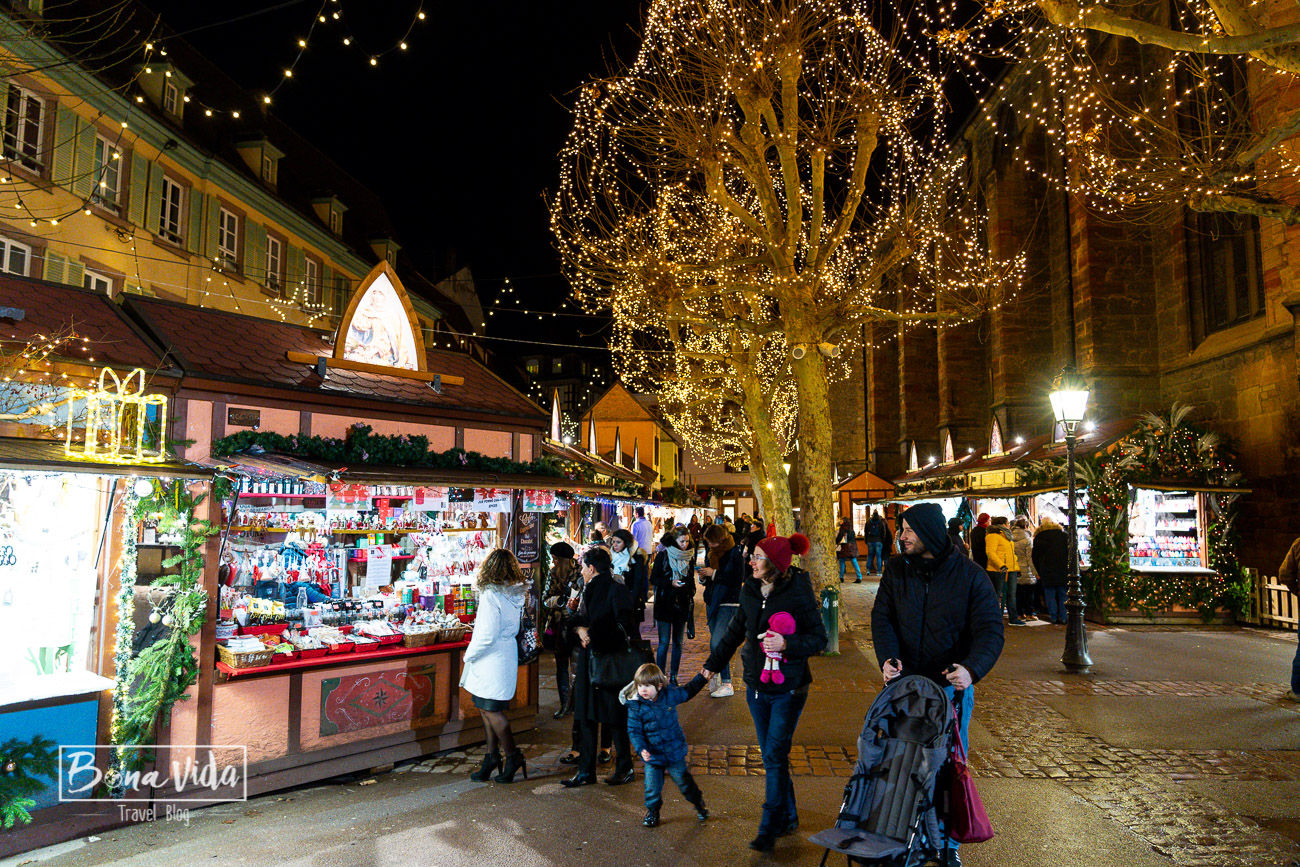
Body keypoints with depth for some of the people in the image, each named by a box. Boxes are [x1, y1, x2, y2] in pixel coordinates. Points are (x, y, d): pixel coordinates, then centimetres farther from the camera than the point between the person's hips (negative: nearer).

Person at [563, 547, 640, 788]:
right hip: (588, 661, 8)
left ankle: (625, 768, 20)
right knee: (586, 716, 9)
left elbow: (625, 622, -20)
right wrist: (579, 629, -10)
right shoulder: (589, 591, 13)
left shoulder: (616, 590, -13)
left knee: (615, 717, 4)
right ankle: (586, 771, 17)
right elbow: (576, 620, 11)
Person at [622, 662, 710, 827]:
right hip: (652, 755, 0)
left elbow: (687, 692, 10)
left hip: (674, 751, 1)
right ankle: (652, 812, 31)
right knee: (652, 788, 5)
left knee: (684, 781, 14)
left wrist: (702, 678, 4)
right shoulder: (635, 706, -15)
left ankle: (699, 804, 38)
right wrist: (641, 749, -25)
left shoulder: (670, 695, -11)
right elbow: (634, 731, -11)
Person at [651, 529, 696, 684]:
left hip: (681, 605, 4)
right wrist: (671, 582, -18)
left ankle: (673, 676, 17)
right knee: (664, 642, -3)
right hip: (664, 605, -4)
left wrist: (690, 591, -1)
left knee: (678, 642, 8)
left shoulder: (690, 557, 8)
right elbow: (653, 579, -5)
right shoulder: (663, 556, -4)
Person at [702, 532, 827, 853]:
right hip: (756, 685, 6)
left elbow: (819, 639, -12)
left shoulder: (799, 595, -15)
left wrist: (787, 643, -28)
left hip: (788, 688, -6)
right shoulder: (750, 591, 3)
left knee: (775, 757, -5)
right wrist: (713, 663, 17)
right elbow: (736, 630, 14)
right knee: (772, 756, 14)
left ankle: (770, 828, 7)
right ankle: (788, 818, 30)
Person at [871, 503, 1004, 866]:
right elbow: (882, 617, -4)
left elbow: (990, 630, -13)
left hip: (952, 686, -2)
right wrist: (887, 657, -23)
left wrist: (972, 668, -31)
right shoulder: (896, 570, 0)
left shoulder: (970, 576, -9)